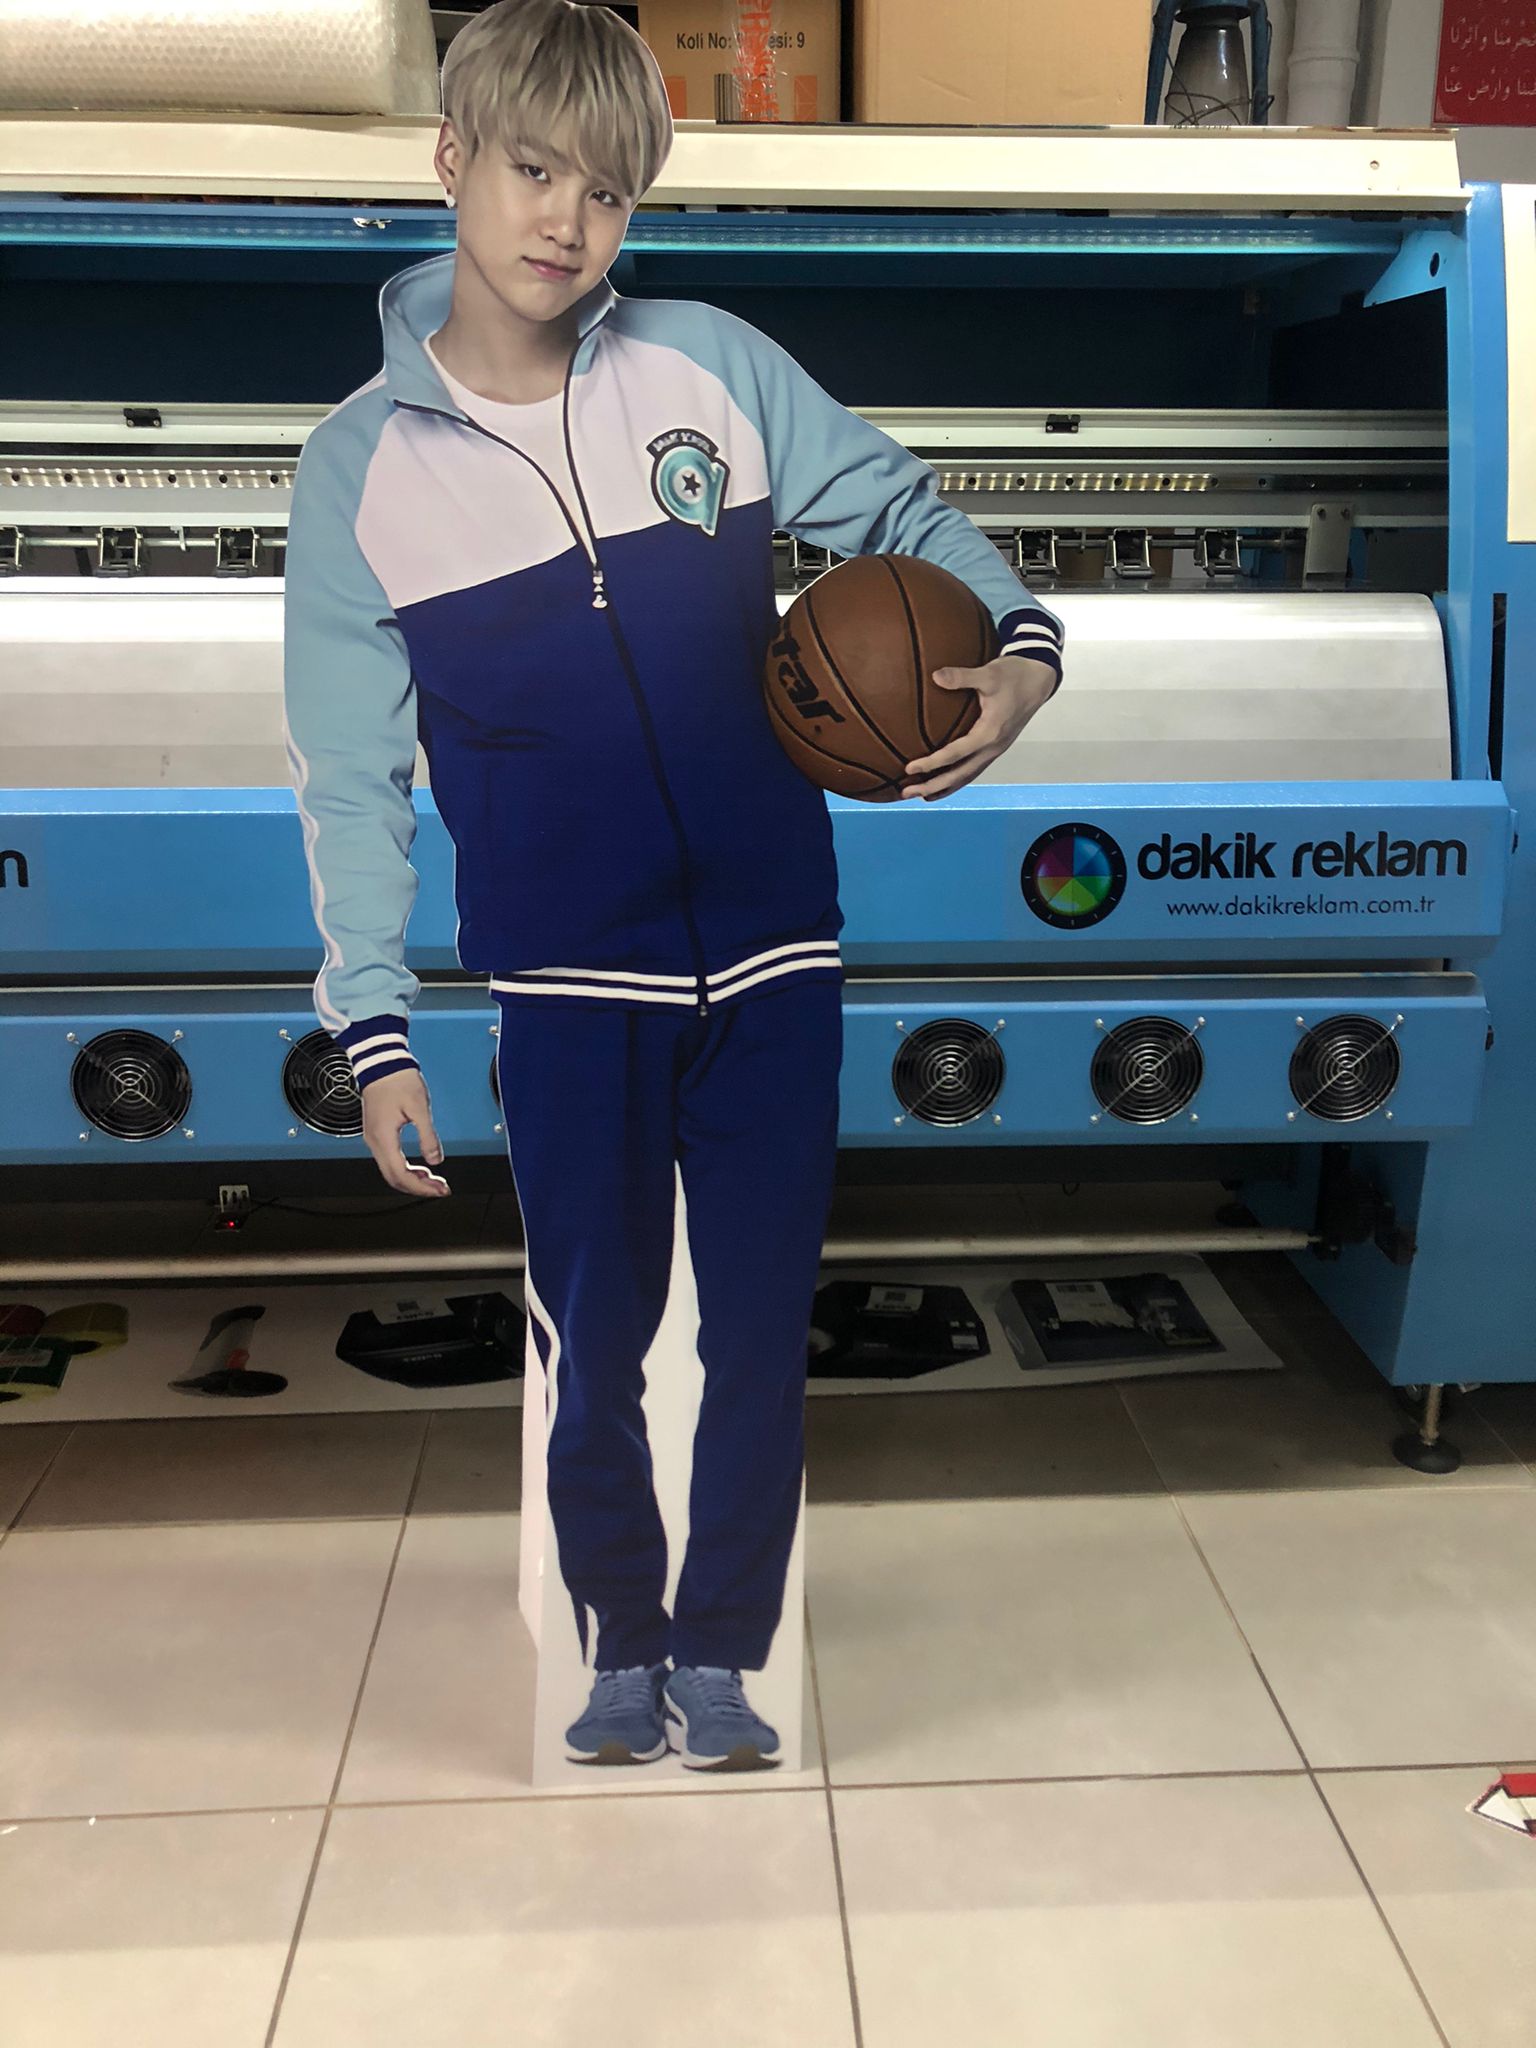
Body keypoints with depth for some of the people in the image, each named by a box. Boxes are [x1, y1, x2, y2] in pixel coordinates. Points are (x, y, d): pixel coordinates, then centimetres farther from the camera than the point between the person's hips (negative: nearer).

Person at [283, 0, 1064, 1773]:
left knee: (763, 1332, 8)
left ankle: (721, 1653, 30)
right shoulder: (361, 462, 0)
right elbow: (348, 776, 0)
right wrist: (375, 1034, -4)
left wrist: (1018, 644, -11)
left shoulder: (714, 366, 0)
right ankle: (620, 1645, 34)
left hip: (775, 959, 1)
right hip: (570, 986, -1)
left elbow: (899, 511, 10)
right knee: (595, 1340, 9)